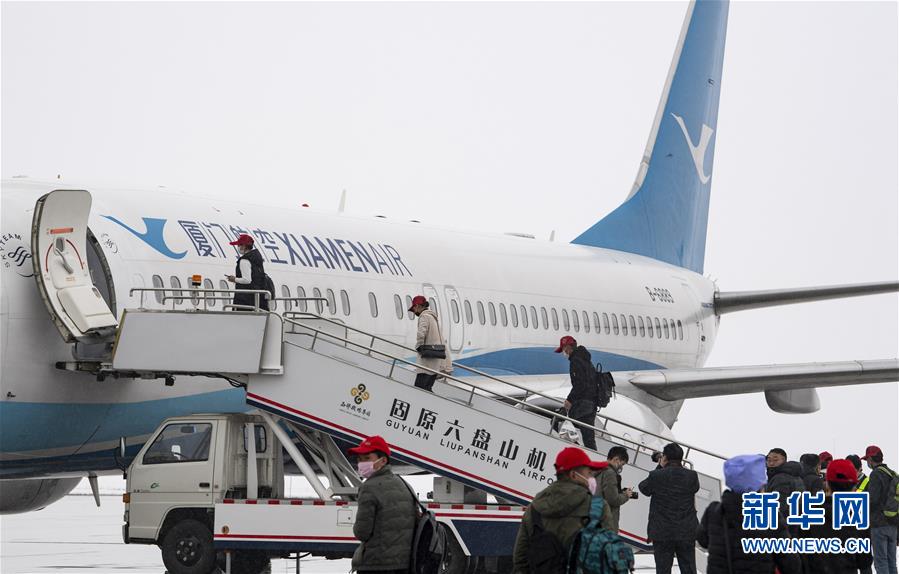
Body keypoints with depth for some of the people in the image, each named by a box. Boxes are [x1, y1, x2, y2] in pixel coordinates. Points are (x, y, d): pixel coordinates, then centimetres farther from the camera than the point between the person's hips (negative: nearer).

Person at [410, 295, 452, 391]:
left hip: (428, 359, -10)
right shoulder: (433, 317, 22)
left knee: (419, 387, -13)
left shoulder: (424, 316, -8)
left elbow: (421, 334, -27)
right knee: (427, 388, 11)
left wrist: (418, 347, -11)